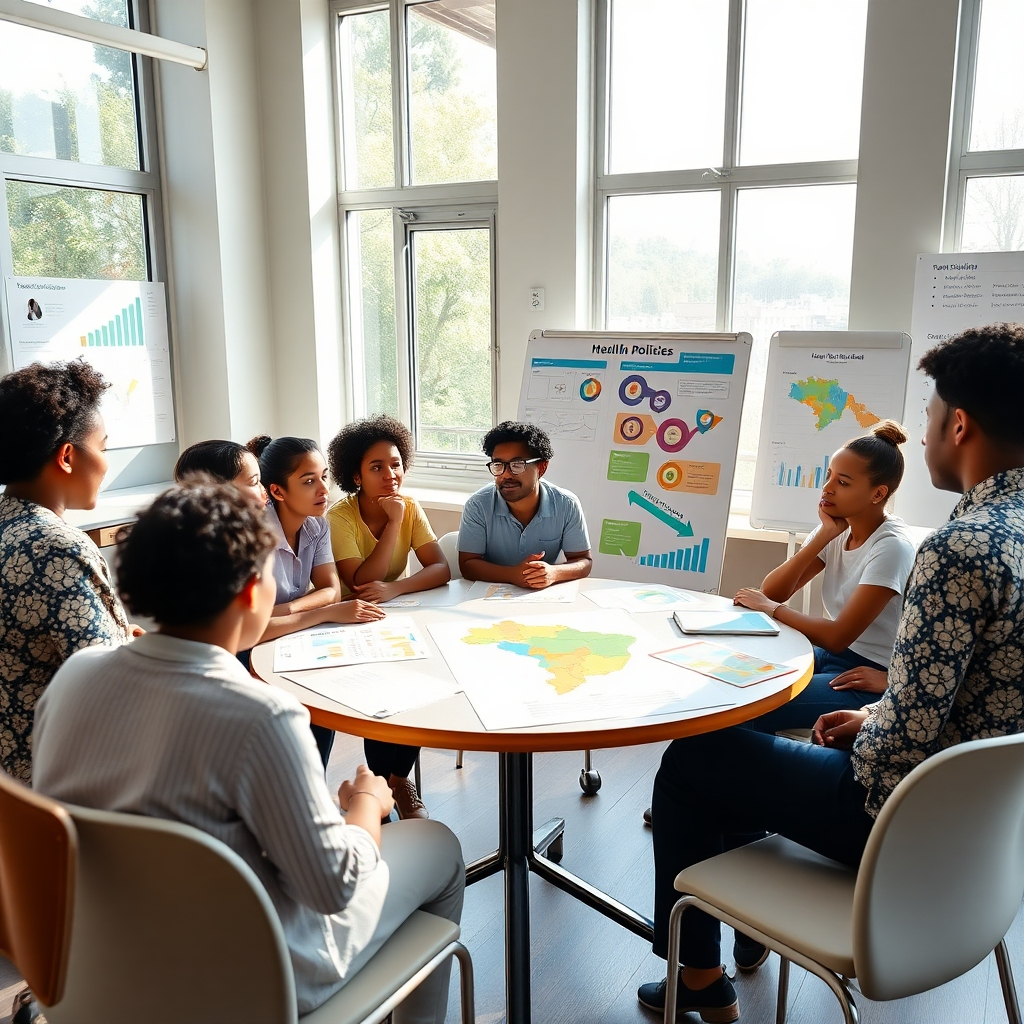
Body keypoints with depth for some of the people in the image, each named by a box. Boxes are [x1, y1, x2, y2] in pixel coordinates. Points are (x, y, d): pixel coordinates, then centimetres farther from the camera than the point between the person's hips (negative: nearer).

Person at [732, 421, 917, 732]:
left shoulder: (892, 547, -21)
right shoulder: (838, 531, 2)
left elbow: (837, 637, -23)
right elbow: (772, 591, -8)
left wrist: (771, 609, -12)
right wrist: (824, 535, -15)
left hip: (871, 677, -8)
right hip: (832, 656, 8)